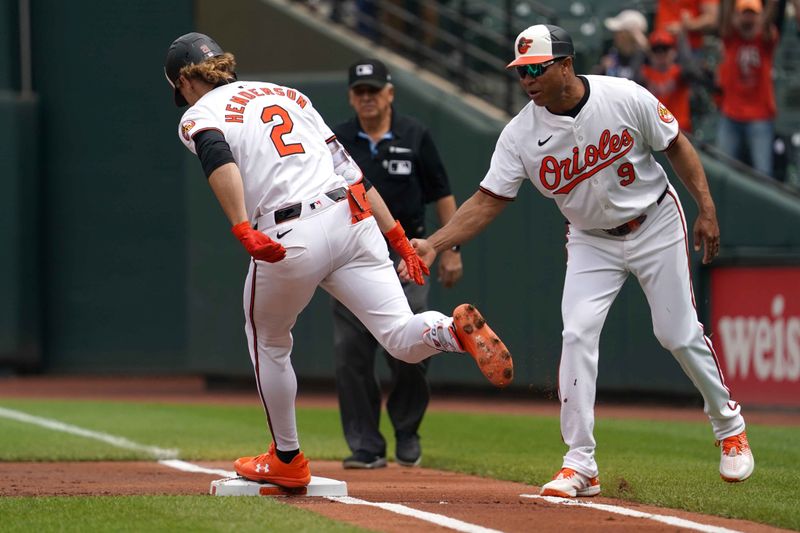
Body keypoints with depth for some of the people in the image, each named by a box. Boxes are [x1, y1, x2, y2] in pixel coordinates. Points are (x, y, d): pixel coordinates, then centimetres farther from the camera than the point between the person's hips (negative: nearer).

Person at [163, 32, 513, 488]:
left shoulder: (200, 115, 10)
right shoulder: (286, 94, 27)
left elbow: (220, 161, -15)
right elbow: (348, 168, 21)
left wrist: (243, 231, -27)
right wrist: (398, 238, 19)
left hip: (288, 238, -4)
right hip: (353, 218, 4)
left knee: (268, 342, 23)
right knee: (404, 339, -4)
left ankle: (287, 459, 31)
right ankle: (456, 330, -36)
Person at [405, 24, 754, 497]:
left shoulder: (626, 98, -21)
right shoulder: (521, 135, -16)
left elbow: (676, 145, -8)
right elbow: (489, 200, -17)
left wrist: (707, 209, -12)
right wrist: (434, 244, -29)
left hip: (655, 224, -2)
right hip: (592, 241, 2)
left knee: (680, 334, 0)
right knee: (578, 334, -15)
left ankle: (729, 424, 27)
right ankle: (580, 465, -12)